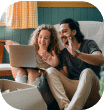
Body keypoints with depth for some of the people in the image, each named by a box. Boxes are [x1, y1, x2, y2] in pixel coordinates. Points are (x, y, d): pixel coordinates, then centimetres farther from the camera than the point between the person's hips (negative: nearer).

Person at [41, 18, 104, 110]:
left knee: (87, 72, -34)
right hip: (72, 88, 4)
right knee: (50, 71, -16)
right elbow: (65, 75, 10)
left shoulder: (89, 44, 7)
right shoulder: (63, 53, 20)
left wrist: (76, 54, -28)